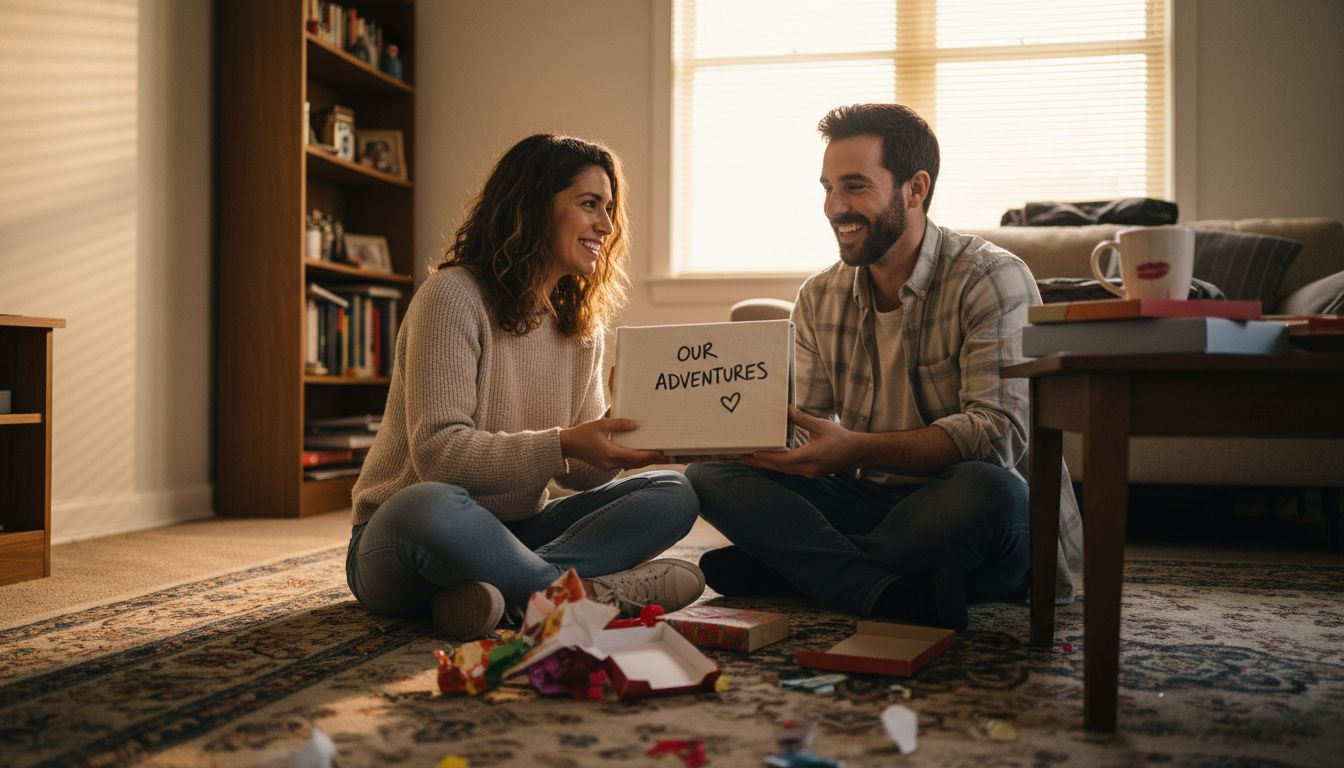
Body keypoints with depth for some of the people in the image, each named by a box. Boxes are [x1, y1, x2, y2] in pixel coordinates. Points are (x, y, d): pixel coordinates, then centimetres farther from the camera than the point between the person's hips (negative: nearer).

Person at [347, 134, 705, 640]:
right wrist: (561, 444, -31)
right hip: (397, 541, -6)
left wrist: (624, 444, -17)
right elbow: (437, 452, -22)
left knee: (673, 493, -11)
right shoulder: (452, 296, -14)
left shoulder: (583, 328, 9)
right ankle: (589, 590, -23)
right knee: (431, 507, -42)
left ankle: (513, 589, -30)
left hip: (516, 533, 7)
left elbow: (578, 471, 5)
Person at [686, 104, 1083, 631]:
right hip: (867, 502, 5)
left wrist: (855, 449, -33)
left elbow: (998, 432, -23)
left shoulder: (993, 280, -11)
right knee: (709, 474, -12)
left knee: (985, 489, -39)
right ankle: (901, 597, -31)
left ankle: (780, 567, -19)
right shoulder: (819, 298, 7)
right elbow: (807, 435, 5)